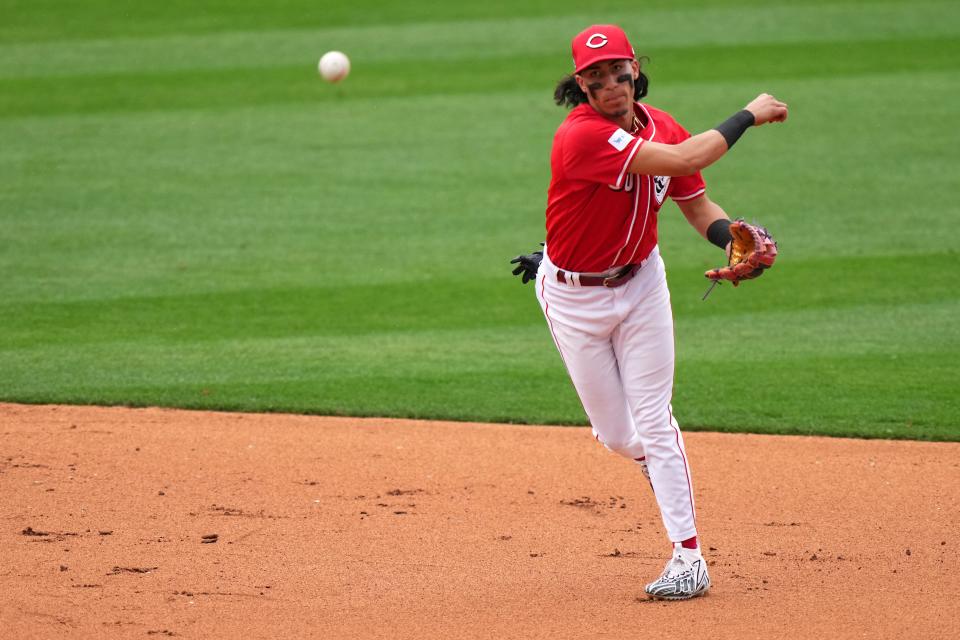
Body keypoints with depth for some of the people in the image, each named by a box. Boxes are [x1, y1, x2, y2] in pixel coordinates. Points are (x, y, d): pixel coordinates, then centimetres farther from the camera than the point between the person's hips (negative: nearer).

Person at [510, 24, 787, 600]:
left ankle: (689, 558, -2)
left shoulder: (661, 127, -8)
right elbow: (682, 159, -36)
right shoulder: (583, 136, -30)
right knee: (617, 435, 5)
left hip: (640, 283, 3)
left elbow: (698, 206, 0)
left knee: (654, 420, -4)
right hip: (573, 297, -3)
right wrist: (748, 116, -24)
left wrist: (736, 238, -22)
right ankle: (656, 461, 43)